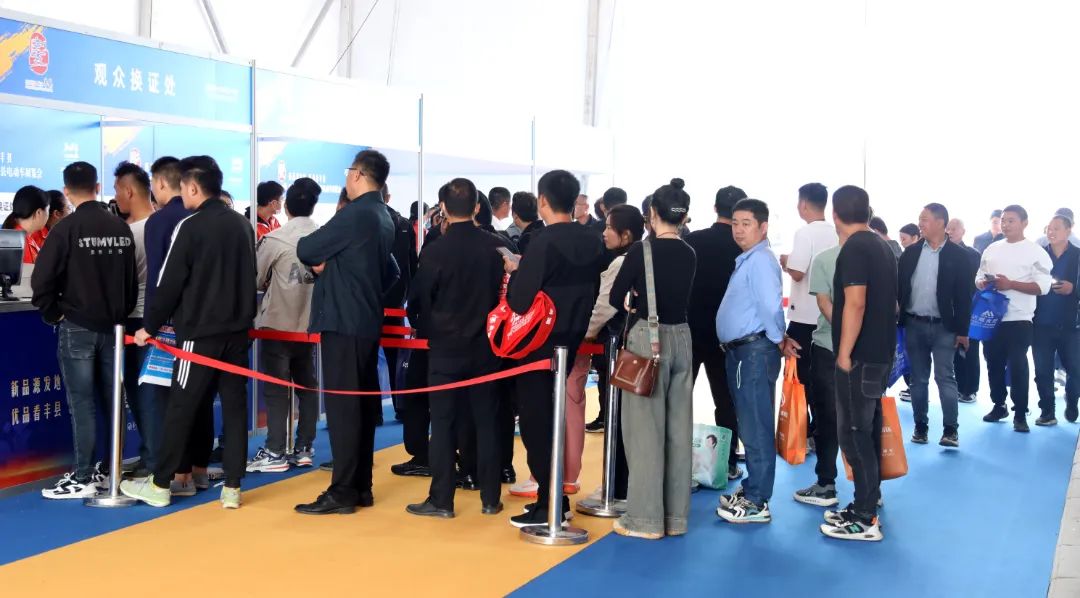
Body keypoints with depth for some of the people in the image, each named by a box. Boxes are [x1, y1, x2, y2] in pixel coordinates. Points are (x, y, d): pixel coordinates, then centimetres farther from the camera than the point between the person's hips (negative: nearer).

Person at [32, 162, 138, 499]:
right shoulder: (122, 228, 5)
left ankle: (83, 479, 3)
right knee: (112, 400, 12)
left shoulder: (67, 228, -12)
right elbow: (132, 280, 9)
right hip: (112, 327, 5)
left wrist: (53, 315, -2)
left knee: (82, 404, -1)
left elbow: (42, 279, -15)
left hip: (77, 328, -5)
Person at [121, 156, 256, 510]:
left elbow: (170, 284, -9)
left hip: (199, 332, -6)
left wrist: (150, 327, 1)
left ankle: (160, 485, 14)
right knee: (234, 406, 7)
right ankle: (232, 487, 9)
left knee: (181, 408, 4)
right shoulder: (243, 225, 9)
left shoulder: (190, 227, -11)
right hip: (237, 330, 6)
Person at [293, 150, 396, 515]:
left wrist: (320, 262, 10)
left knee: (342, 406, -6)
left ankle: (342, 492, -3)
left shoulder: (354, 214, -14)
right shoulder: (383, 217, 14)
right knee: (364, 404, 11)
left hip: (343, 321, -9)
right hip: (367, 320, 9)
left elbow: (305, 250, -12)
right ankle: (361, 486, 18)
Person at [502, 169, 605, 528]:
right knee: (552, 417, 18)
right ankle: (556, 498, 24)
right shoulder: (592, 242, 4)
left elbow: (518, 300, -21)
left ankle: (549, 506, 4)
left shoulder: (543, 242, -19)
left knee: (535, 421, 2)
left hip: (539, 344, -7)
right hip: (572, 342, 7)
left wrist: (514, 270, -4)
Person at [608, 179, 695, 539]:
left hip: (648, 339, -6)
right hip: (681, 339, 6)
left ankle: (646, 518, 5)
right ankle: (675, 515, 18)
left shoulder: (642, 250, -10)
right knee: (678, 428, 10)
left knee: (646, 428, 1)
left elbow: (616, 297, -3)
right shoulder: (689, 255, 5)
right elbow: (676, 296, 10)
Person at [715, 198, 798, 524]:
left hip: (755, 352, -10)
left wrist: (778, 340, -11)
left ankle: (757, 504, 1)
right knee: (750, 426, 17)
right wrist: (779, 339, 12)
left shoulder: (761, 260, -15)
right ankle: (751, 489, 28)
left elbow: (771, 305, -24)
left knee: (756, 428, -5)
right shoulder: (746, 260, 17)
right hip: (741, 351, 10)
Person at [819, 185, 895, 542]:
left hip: (859, 355, -9)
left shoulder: (854, 248, -15)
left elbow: (855, 303, -23)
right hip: (880, 352, 10)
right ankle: (867, 503, 24)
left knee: (853, 433, -5)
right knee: (868, 429, 16)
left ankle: (865, 519, -2)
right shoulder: (882, 246, 13)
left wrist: (844, 353, -19)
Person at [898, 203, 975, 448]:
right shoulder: (911, 252, 5)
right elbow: (899, 286, 7)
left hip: (944, 327, -3)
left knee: (945, 377, -5)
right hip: (914, 325, 3)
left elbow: (964, 295, -5)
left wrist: (962, 330, -8)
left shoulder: (957, 255, -4)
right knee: (918, 379, 9)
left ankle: (950, 429, 1)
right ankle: (920, 426, 17)